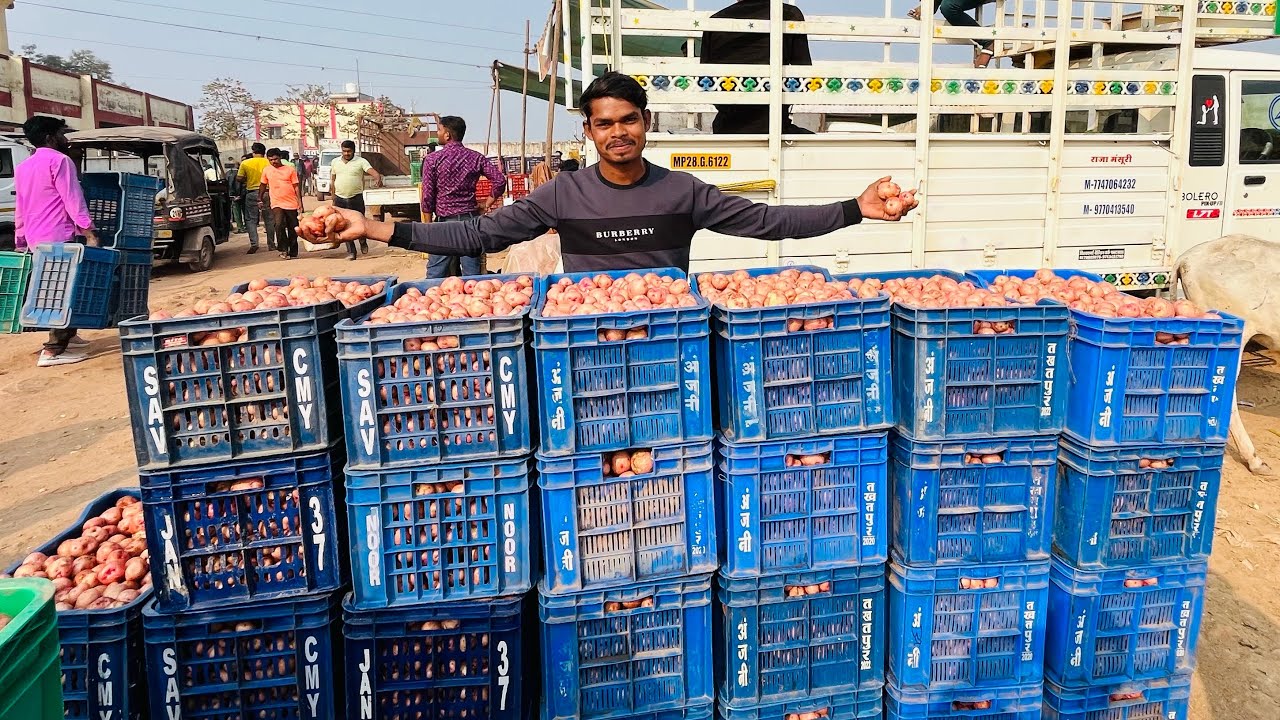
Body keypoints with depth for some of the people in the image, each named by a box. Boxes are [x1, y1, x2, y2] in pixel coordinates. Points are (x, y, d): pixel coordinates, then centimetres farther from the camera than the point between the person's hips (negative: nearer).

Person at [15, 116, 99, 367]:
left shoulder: (23, 167, 19)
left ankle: (66, 335, 29)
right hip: (58, 237, -9)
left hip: (35, 239, 9)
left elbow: (20, 208, 23)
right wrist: (89, 232, -20)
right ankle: (53, 350, -13)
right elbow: (73, 199, -16)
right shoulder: (59, 160, -7)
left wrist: (20, 240, 28)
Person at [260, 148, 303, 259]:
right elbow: (263, 185, 18)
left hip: (291, 204, 0)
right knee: (279, 225, -22)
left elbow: (296, 186, 4)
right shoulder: (266, 171, 7)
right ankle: (284, 249, -12)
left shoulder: (290, 169, 3)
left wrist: (300, 202, -1)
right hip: (276, 204, 0)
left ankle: (293, 252, 17)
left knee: (293, 229, 5)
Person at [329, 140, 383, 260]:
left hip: (356, 198, -3)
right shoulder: (335, 162, 10)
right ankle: (351, 252, 9)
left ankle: (363, 242, 32)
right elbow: (333, 180, 16)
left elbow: (372, 171, -17)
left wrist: (378, 178, -40)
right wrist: (333, 198, 13)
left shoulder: (361, 162, -2)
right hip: (340, 199, 3)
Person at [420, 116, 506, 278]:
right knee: (472, 274, 6)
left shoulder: (433, 159, -5)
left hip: (445, 221, -3)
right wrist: (486, 205, 7)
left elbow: (427, 196, -6)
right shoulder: (476, 158, 3)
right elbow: (500, 181, -4)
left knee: (435, 274, 4)